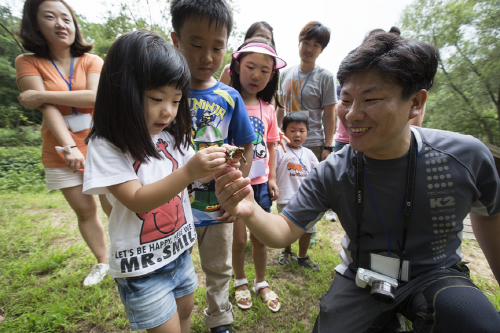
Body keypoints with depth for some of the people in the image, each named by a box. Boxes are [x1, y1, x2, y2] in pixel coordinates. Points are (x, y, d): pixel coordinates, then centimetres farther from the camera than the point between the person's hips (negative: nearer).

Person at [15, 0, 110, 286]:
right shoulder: (29, 63, 3)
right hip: (62, 153, 2)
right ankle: (102, 262, 31)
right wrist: (69, 147, -23)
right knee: (85, 211, 11)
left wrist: (40, 94, -13)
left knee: (113, 208, 5)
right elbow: (47, 108, -10)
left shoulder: (91, 61, 1)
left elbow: (95, 96, -17)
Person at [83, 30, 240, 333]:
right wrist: (189, 172, -37)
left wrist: (216, 166, -19)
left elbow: (196, 177, 2)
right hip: (141, 264, -5)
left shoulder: (172, 136, -2)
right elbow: (137, 200, -25)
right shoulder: (106, 146, -17)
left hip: (180, 249, 5)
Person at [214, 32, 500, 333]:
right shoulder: (332, 173, -18)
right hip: (363, 279, 1)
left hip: (436, 274, 0)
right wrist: (251, 212, -41)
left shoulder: (466, 156, -15)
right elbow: (284, 232, -19)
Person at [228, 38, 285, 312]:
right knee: (239, 238, 8)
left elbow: (270, 145, 11)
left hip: (260, 182, 4)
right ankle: (240, 281, 39)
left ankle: (261, 283, 41)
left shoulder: (268, 109, 5)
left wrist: (272, 178, 6)